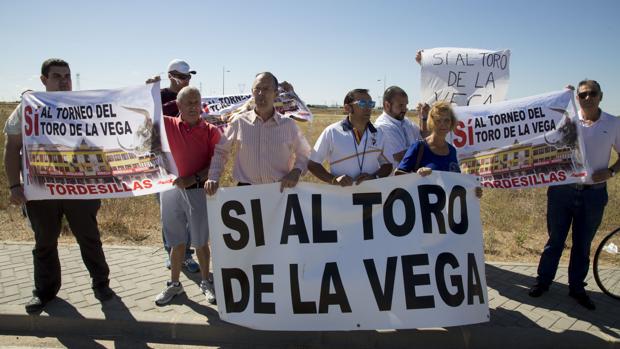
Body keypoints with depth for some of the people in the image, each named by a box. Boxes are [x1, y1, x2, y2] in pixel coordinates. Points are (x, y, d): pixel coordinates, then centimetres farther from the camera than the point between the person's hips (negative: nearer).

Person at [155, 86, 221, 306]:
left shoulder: (211, 131, -4)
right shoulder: (168, 125, 1)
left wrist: (194, 178, -17)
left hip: (198, 191, -2)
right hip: (171, 189, 2)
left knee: (201, 242, 9)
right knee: (176, 242, 14)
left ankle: (206, 282, 27)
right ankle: (174, 284, 28)